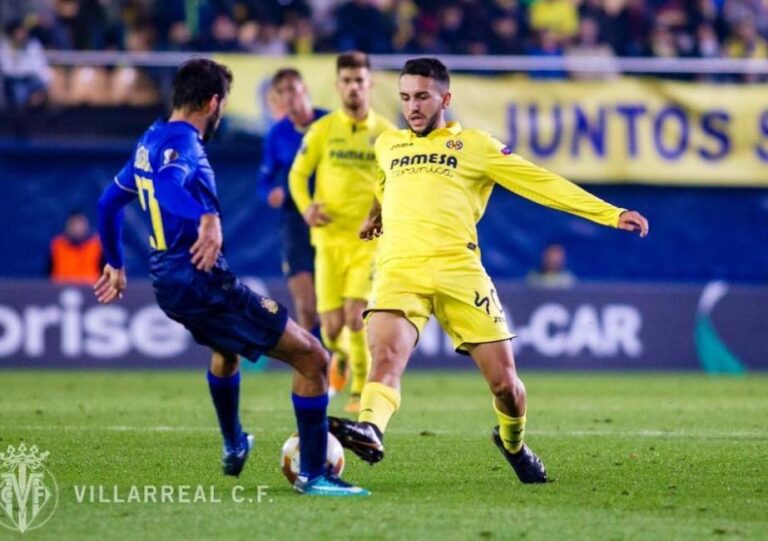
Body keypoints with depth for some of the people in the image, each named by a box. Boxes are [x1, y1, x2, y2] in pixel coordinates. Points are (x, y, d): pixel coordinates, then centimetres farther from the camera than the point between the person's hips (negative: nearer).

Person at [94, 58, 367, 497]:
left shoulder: (150, 141, 14)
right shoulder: (183, 142, -14)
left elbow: (110, 203, 26)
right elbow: (166, 184, -37)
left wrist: (116, 264, 37)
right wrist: (208, 218, -49)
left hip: (168, 280, 10)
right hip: (201, 278, -10)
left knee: (226, 349, 42)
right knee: (312, 358, -8)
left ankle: (234, 447, 59)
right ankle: (314, 474, -7)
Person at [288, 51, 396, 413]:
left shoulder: (385, 133, 2)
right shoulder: (322, 130, 3)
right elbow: (298, 173, 9)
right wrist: (306, 206, -9)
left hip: (369, 240, -1)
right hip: (330, 238, 1)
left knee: (355, 318, -16)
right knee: (332, 325, -3)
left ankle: (361, 391, 3)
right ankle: (338, 355, 35)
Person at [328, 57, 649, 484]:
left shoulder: (474, 145, 11)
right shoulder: (387, 145, 21)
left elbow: (541, 183, 7)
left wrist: (611, 214, 1)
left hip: (458, 268, -1)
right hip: (399, 268, 1)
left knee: (504, 382, -1)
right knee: (386, 357, -28)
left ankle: (512, 443, 28)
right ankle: (369, 430, -50)